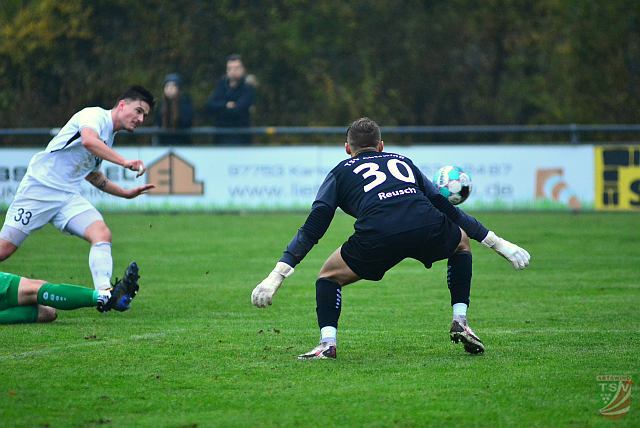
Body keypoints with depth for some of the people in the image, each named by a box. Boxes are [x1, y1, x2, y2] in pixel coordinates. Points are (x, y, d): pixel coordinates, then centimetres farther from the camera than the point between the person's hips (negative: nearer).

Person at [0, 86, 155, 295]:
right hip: (40, 186, -7)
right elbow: (89, 141, -31)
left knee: (102, 234, -18)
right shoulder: (95, 115, -8)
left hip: (69, 196, 7)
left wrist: (126, 193, 26)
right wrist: (125, 162, -37)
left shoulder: (109, 137, 18)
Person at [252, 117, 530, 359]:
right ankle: (460, 321, 24)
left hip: (377, 237, -2)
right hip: (428, 228, 2)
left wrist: (277, 275, 16)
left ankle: (327, 342, 3)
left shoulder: (342, 172, 28)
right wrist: (498, 243, 41)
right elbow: (445, 206, 35)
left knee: (330, 275, 23)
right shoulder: (402, 162, 35)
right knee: (461, 242, 34)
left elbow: (313, 227, 17)